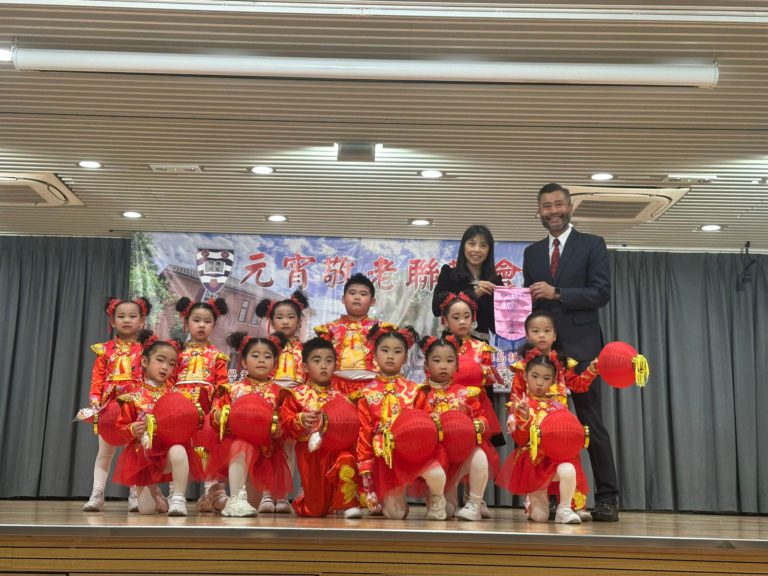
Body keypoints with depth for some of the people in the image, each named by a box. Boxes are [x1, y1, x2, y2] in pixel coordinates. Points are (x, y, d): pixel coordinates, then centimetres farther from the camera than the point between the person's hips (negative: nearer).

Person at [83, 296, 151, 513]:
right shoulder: (105, 349, 8)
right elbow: (97, 377, 3)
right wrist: (95, 397, -10)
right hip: (110, 404, 2)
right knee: (105, 452, 8)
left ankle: (135, 495, 11)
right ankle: (97, 494, 11)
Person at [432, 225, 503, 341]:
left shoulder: (494, 281, 6)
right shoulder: (448, 274, 4)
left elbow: (495, 325, 5)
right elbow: (437, 308, -11)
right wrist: (473, 293, -16)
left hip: (481, 343, 1)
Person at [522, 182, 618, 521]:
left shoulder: (592, 245, 4)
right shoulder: (532, 252, 18)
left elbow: (601, 293, -7)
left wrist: (557, 293, -17)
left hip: (580, 347, -4)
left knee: (591, 423, -1)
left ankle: (607, 498, 6)